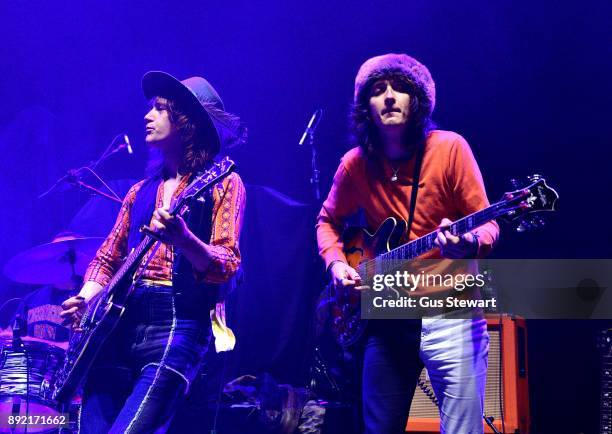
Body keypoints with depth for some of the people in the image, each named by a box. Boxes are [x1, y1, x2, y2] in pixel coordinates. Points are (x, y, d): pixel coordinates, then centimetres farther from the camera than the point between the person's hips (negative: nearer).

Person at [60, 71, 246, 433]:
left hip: (177, 325, -6)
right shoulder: (142, 190, 20)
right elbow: (107, 257, 23)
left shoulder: (222, 183, 1)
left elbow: (227, 267, -9)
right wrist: (85, 299, 3)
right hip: (116, 325, 6)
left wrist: (183, 239, -29)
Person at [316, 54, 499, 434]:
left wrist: (470, 244, -29)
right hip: (387, 315, 4)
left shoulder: (449, 148, -7)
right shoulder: (356, 164, 3)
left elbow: (488, 224, -7)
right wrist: (336, 263, 1)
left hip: (450, 312, -3)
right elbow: (329, 220, 19)